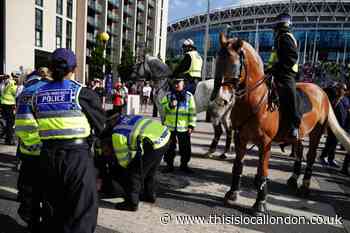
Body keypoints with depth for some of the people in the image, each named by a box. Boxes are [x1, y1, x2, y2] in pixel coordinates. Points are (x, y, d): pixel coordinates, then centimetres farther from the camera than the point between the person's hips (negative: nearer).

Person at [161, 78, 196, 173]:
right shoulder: (168, 95, 7)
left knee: (185, 148, 9)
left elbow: (192, 111, 1)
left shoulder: (189, 96, 3)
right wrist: (169, 105, -16)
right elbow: (161, 107, 3)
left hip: (184, 127, -1)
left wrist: (191, 125, -4)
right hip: (169, 126, 1)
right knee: (169, 147, 9)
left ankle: (184, 165, 26)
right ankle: (169, 165, 24)